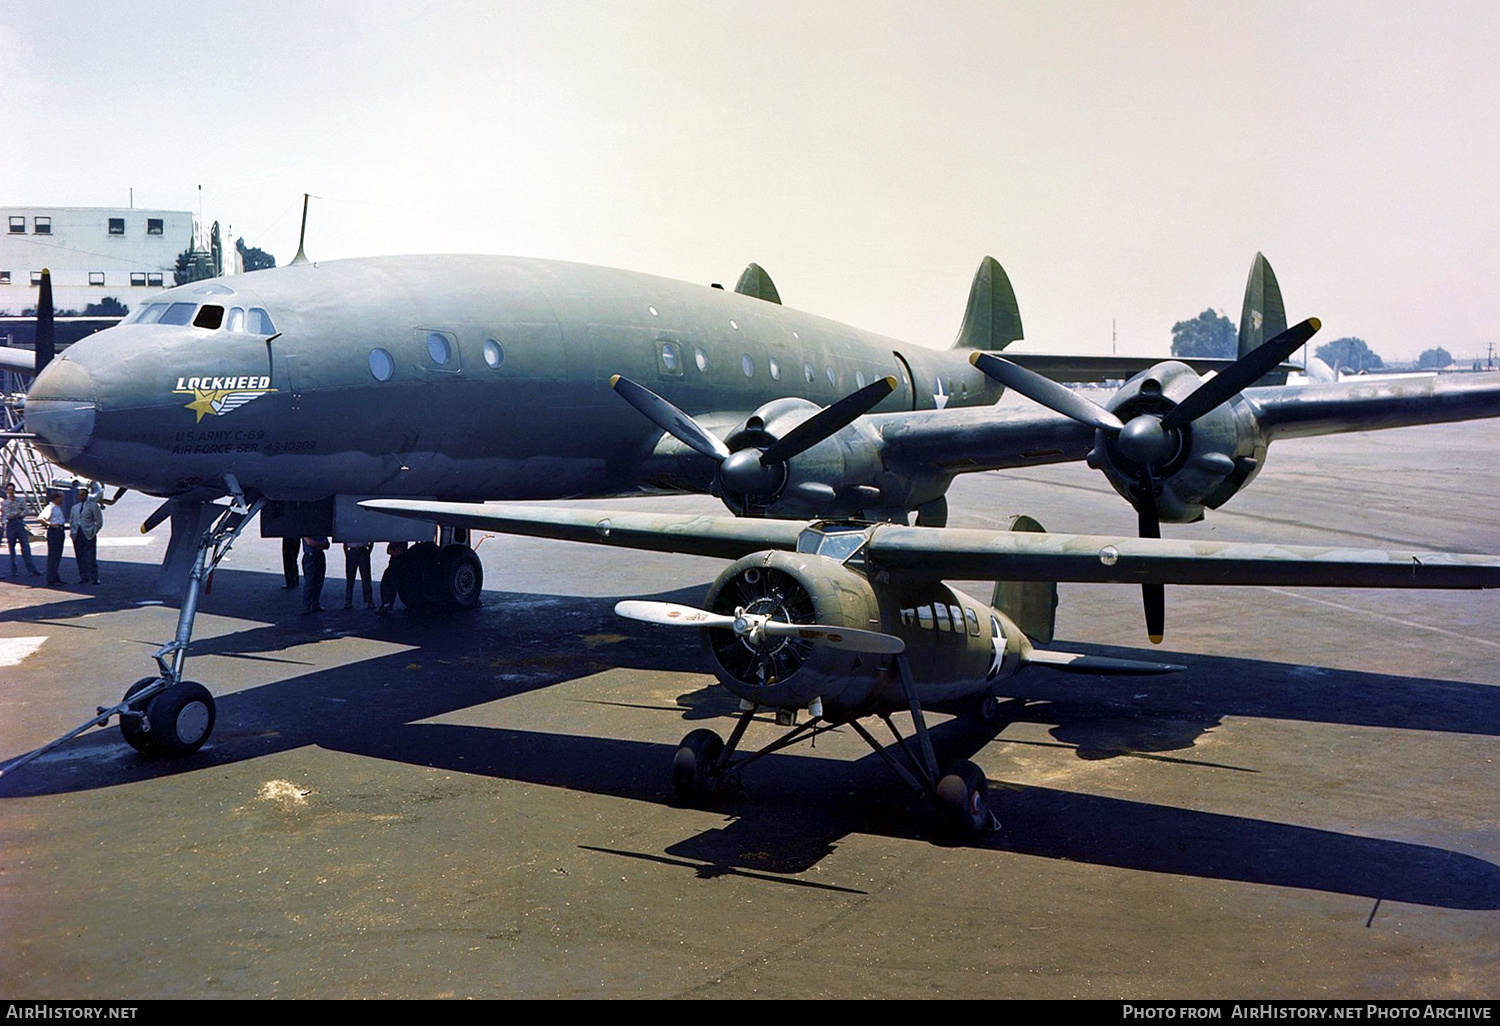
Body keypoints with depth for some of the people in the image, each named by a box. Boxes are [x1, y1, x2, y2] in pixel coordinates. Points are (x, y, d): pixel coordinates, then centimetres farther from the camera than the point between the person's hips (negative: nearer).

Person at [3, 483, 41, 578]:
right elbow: (7, 515, -8)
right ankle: (13, 571, 9)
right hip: (10, 525, -1)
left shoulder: (21, 500, 7)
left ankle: (33, 570, -8)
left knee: (26, 547, -4)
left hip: (20, 524, 1)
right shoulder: (5, 502, 3)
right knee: (11, 548, 3)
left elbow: (25, 512, -2)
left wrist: (14, 514, -9)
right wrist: (18, 512, -9)